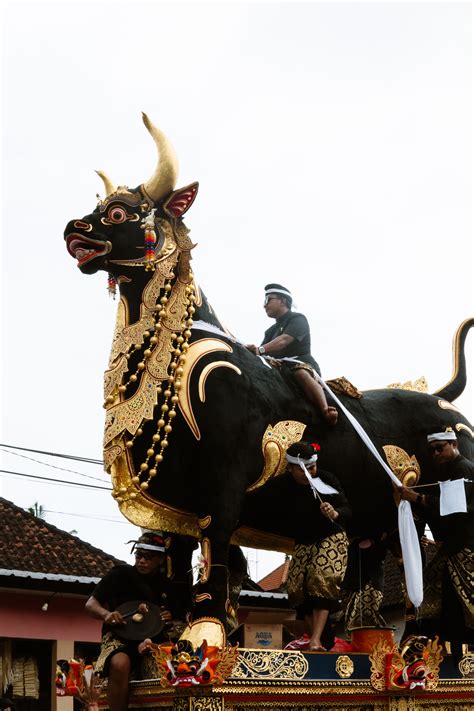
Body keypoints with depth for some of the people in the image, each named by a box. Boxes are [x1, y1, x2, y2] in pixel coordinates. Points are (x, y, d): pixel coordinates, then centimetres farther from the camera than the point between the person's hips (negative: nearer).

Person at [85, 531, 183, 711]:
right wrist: (106, 614, -21)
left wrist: (170, 619, 0)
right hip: (119, 637, -3)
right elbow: (90, 604, 2)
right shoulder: (120, 574, 4)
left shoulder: (166, 586, 16)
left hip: (154, 640, 3)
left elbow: (176, 618, 25)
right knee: (120, 664, -40)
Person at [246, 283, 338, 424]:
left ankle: (326, 410, -62)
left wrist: (260, 350, -31)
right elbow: (260, 351, 11)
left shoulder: (298, 319, 5)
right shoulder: (271, 331, 27)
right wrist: (251, 351, -15)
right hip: (280, 368, 7)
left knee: (301, 373, -42)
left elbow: (284, 340, -15)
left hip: (302, 362, -7)